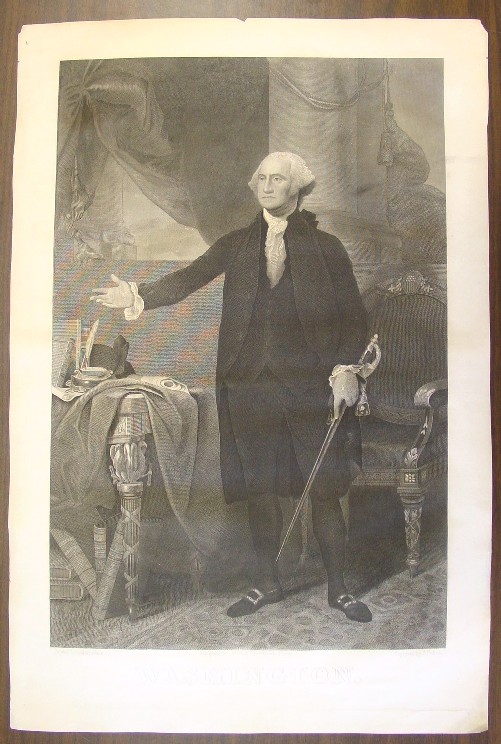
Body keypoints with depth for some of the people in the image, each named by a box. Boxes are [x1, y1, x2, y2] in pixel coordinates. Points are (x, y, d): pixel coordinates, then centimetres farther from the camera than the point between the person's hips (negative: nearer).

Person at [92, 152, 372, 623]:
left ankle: (337, 588, 21)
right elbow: (188, 279, 1)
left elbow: (354, 317, 4)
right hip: (250, 385, 2)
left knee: (324, 490, 2)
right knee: (258, 489, 9)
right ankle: (266, 584, 27)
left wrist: (345, 370, -9)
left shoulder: (325, 248, 6)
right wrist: (140, 297, -15)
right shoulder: (236, 245, 12)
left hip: (311, 385, -2)